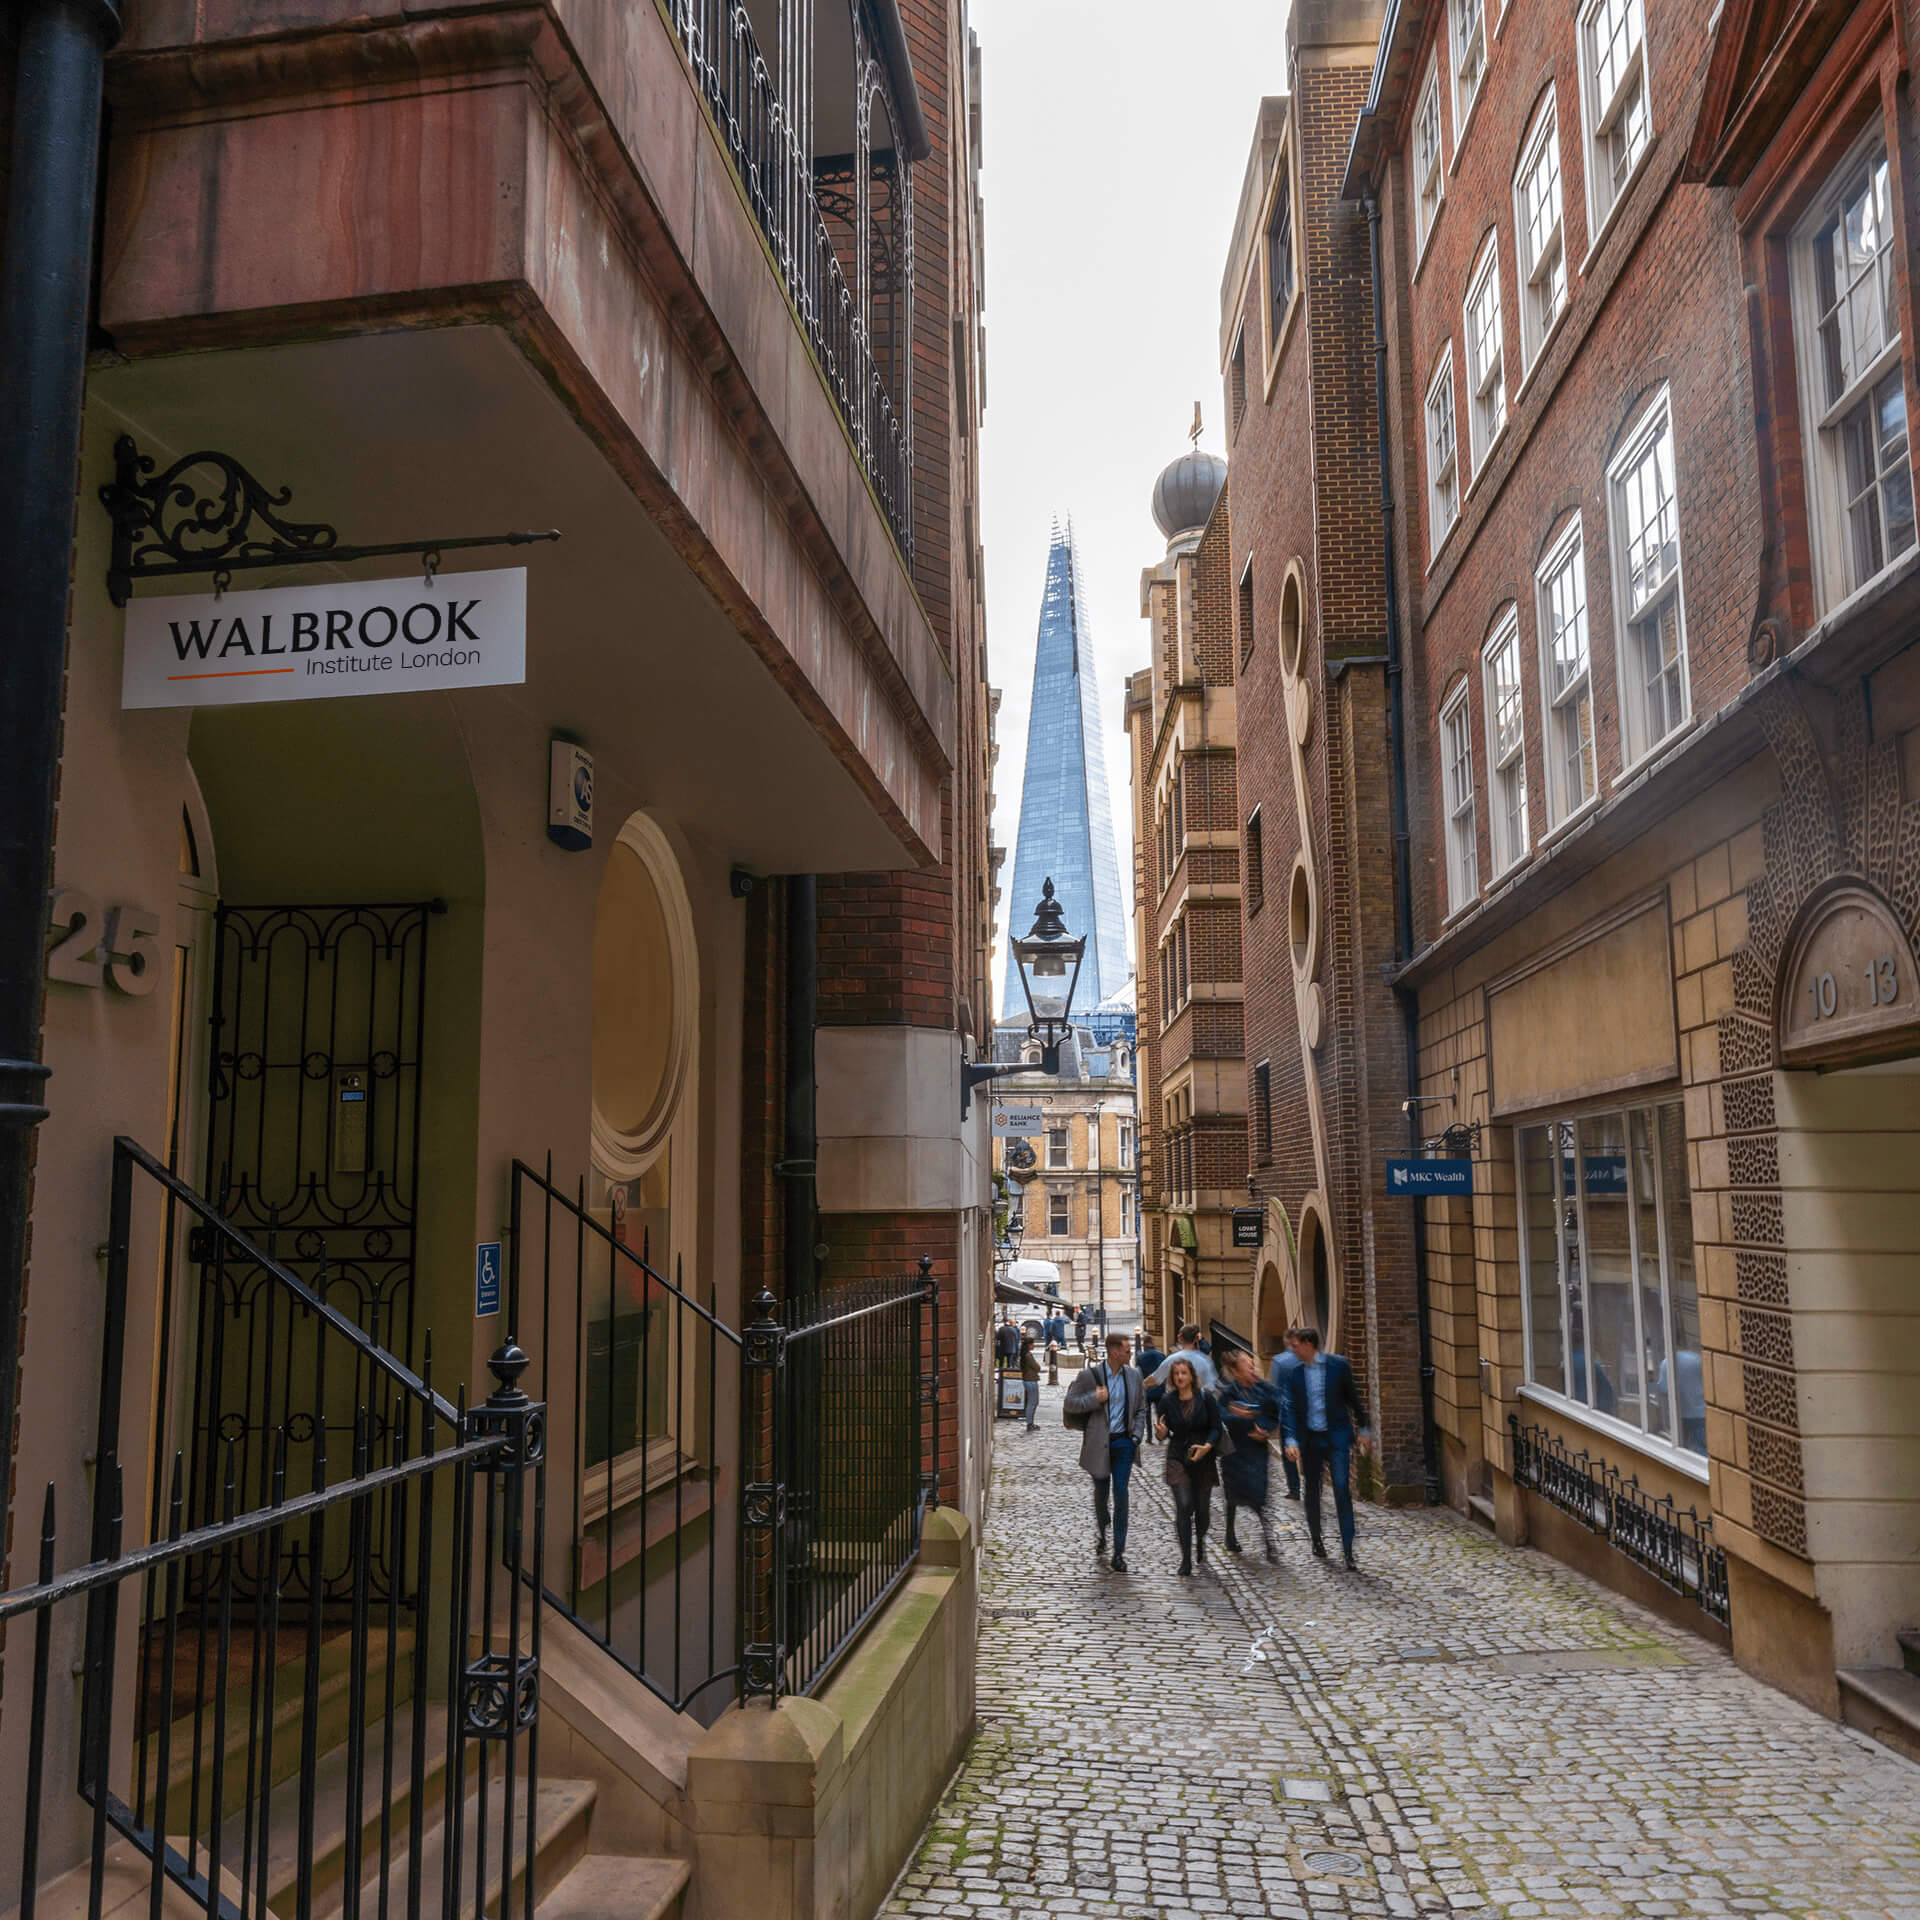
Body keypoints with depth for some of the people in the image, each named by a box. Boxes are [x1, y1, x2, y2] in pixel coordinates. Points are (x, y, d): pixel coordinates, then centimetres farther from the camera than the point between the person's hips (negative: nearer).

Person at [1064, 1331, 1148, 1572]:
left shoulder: (1134, 1375, 5)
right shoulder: (1089, 1375, -6)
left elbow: (1141, 1408, 15)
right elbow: (1070, 1404, -4)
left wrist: (1136, 1435, 2)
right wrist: (1094, 1399, -19)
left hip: (1123, 1442, 1)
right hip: (1099, 1443, -1)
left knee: (1121, 1493, -7)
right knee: (1101, 1493, 11)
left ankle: (1118, 1553, -3)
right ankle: (1101, 1537, 38)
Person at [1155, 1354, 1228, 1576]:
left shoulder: (1205, 1398, -4)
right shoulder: (1167, 1401, 0)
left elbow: (1217, 1428, -3)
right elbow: (1165, 1433, 7)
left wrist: (1207, 1446, -20)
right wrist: (1163, 1433, -17)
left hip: (1204, 1459, 0)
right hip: (1178, 1459, 0)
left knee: (1202, 1507, 8)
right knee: (1184, 1507, -13)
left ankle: (1200, 1544, 38)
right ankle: (1186, 1559, -5)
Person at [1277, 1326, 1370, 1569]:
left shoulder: (1338, 1365, -6)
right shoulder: (1293, 1371, -2)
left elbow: (1353, 1398, 4)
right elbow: (1289, 1407, -3)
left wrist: (1363, 1430, 8)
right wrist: (1291, 1440, -13)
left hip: (1337, 1437, -2)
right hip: (1309, 1438, 2)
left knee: (1342, 1489, -9)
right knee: (1312, 1490, 12)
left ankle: (1348, 1549, -4)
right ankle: (1316, 1539, 32)